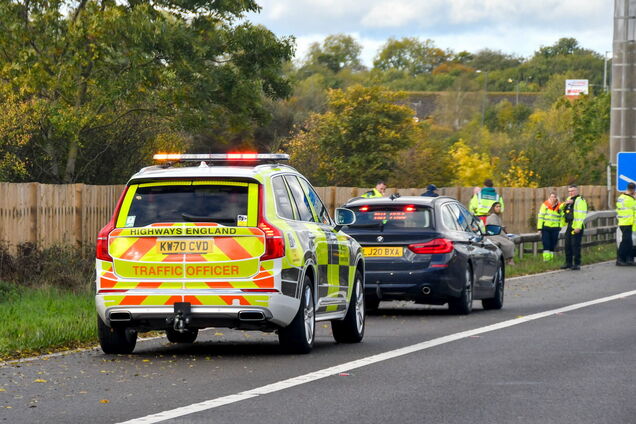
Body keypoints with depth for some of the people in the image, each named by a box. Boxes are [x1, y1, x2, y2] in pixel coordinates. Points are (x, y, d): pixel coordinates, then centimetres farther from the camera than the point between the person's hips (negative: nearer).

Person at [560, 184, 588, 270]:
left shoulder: (580, 200, -11)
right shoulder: (569, 199, 18)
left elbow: (581, 215, -18)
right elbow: (561, 208, 23)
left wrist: (578, 227, -24)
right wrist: (565, 203, 0)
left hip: (576, 227, -9)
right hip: (569, 226, 9)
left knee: (575, 245, -7)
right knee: (567, 245, 12)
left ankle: (577, 264, -2)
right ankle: (568, 263, 21)